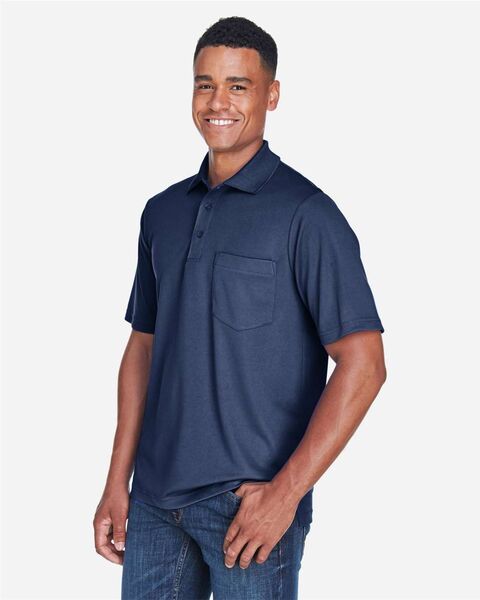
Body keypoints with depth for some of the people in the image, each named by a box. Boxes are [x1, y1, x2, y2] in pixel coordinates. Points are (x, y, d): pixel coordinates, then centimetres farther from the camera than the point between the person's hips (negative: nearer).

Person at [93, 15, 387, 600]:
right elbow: (143, 347, 13)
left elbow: (363, 364, -13)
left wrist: (286, 492, -16)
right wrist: (117, 484, 8)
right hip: (155, 497, 5)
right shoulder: (163, 211, 9)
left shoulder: (304, 213, -9)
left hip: (251, 503, -5)